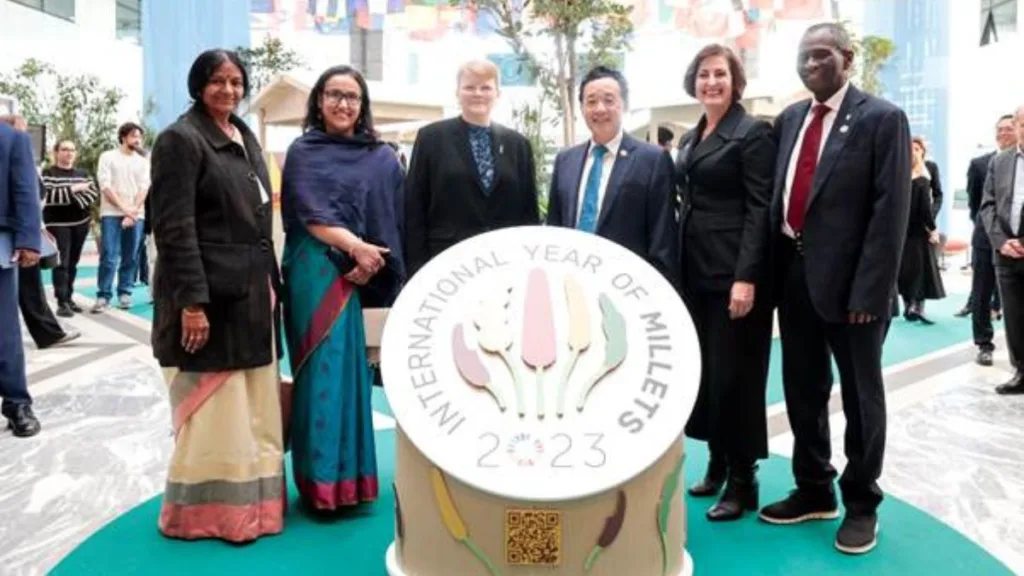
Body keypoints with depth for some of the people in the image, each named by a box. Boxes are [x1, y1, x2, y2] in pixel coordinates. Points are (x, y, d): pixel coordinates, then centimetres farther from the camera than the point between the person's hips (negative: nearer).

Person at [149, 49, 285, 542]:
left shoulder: (245, 137, 16)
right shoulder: (181, 138, -8)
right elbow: (174, 228, -15)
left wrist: (270, 284, 16)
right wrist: (192, 302, -21)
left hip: (252, 291, 8)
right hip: (210, 294, -8)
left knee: (254, 407, 12)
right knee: (215, 408, 0)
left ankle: (251, 501, 25)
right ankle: (206, 512, 15)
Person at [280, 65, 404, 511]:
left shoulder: (382, 158, 12)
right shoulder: (303, 152, 5)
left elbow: (392, 221, 5)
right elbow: (311, 216, -6)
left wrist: (372, 262, -10)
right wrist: (355, 247, -19)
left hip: (368, 276, 2)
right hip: (319, 274, -2)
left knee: (355, 370, 6)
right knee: (324, 370, -2)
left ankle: (352, 474, 16)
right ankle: (324, 479, 6)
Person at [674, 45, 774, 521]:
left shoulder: (752, 133, -6)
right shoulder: (689, 139, 15)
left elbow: (760, 210, -13)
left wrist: (746, 277, -21)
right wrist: (674, 269, 11)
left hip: (733, 270, -7)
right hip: (694, 270, 7)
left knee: (735, 373, -1)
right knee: (703, 370, 12)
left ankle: (743, 479, 11)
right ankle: (717, 463, 25)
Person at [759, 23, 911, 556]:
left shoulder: (882, 119, -6)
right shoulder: (789, 120, 11)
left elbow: (889, 211, -12)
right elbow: (779, 195, 11)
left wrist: (869, 291, -18)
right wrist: (774, 267, 2)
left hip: (848, 278, -5)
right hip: (793, 272, 6)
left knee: (860, 394, 9)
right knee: (802, 389, 14)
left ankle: (861, 503, 25)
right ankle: (813, 491, 31)